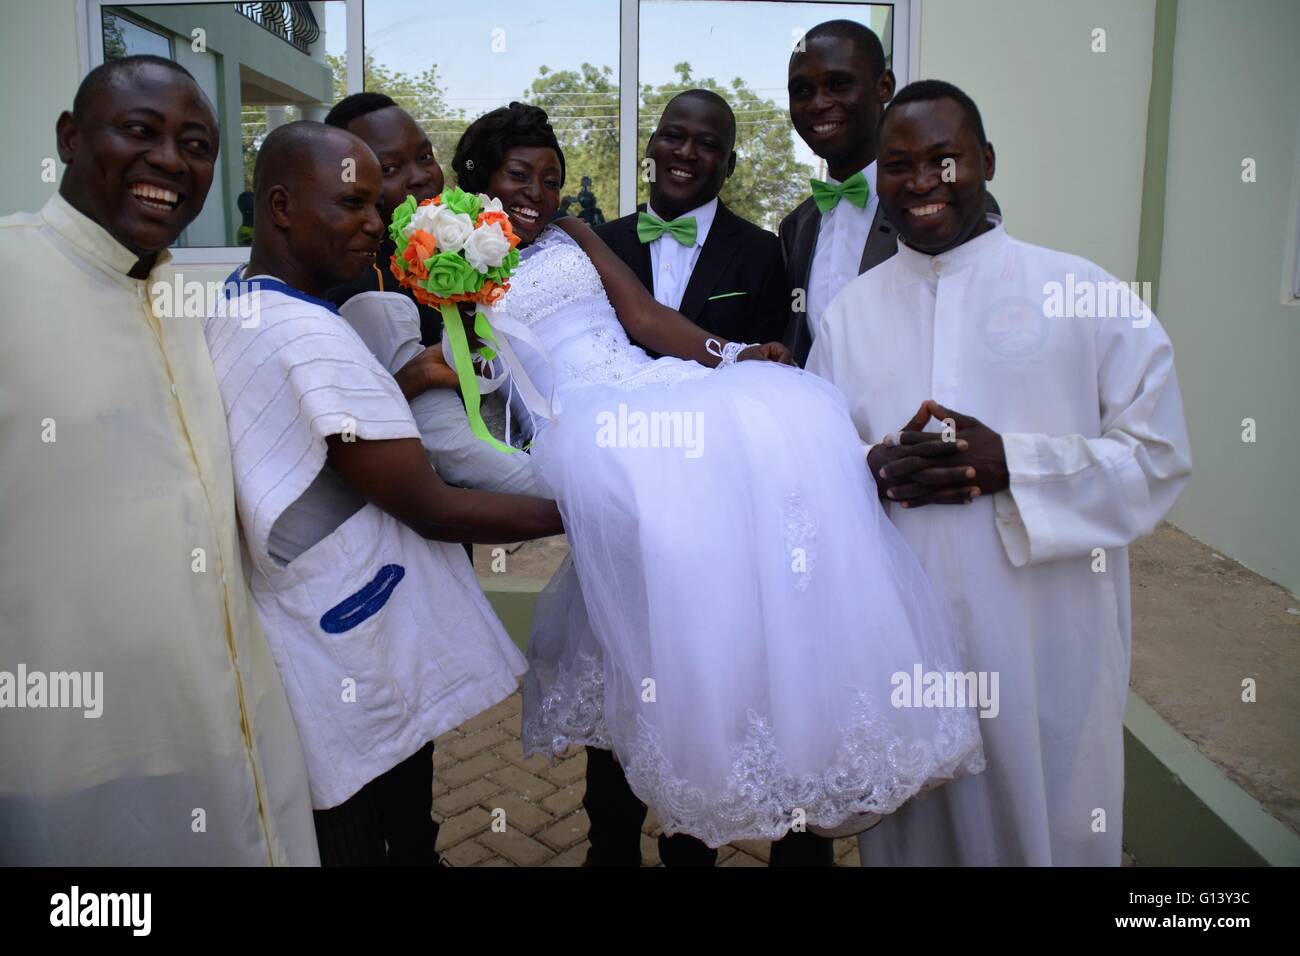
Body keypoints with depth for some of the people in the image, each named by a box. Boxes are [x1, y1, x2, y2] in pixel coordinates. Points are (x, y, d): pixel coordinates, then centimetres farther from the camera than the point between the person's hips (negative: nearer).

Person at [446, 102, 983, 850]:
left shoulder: (574, 236, 25)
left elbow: (645, 316, 14)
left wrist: (727, 355, 0)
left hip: (649, 388, 5)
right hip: (579, 419, -4)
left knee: (790, 415, -23)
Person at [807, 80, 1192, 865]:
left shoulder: (1086, 294, -4)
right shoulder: (850, 312, 5)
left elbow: (1159, 457, -5)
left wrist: (1011, 463, -19)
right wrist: (877, 472, -14)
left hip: (1046, 642, -2)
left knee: (1048, 827, 13)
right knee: (909, 832, 18)